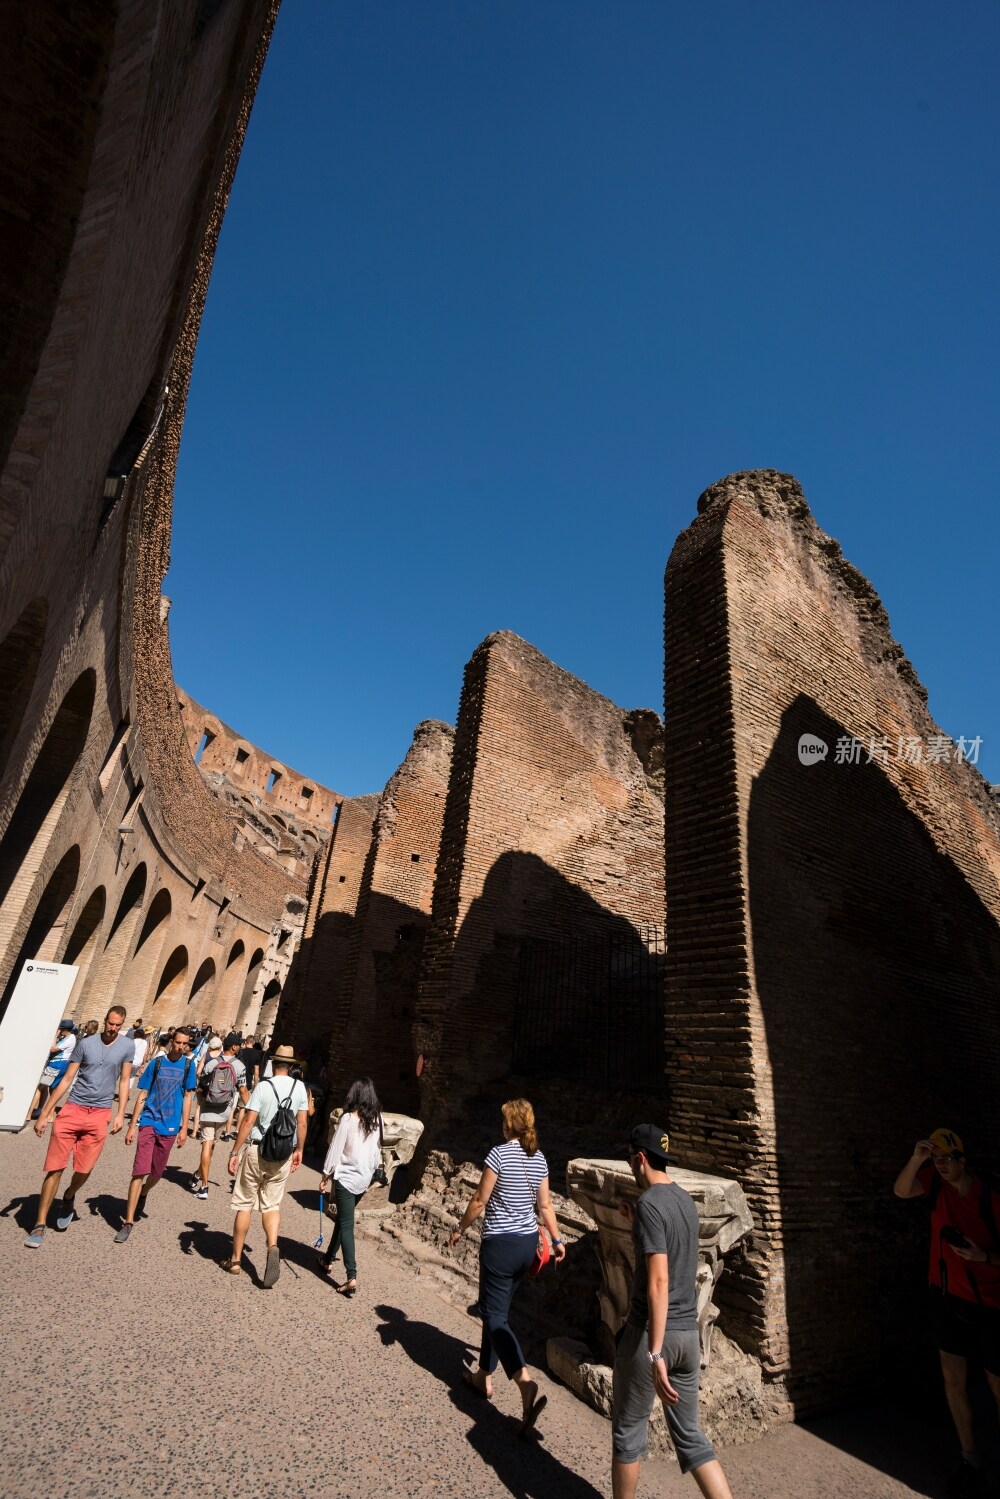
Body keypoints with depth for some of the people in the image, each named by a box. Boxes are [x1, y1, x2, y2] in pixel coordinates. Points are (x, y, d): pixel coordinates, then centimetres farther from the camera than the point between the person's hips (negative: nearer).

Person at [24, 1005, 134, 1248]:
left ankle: (69, 1198, 35)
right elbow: (67, 1079, 3)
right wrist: (44, 1114, 2)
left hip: (100, 1114, 0)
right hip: (73, 1109, 0)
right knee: (54, 1167, -1)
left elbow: (124, 1082, 5)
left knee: (84, 1169, 2)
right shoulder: (86, 1043, -1)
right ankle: (39, 1225, 13)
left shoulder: (126, 1046, -1)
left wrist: (121, 1114, -1)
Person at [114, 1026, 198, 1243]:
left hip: (169, 1127, 2)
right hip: (149, 1122, -2)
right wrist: (132, 1126, -1)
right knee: (140, 1171, -9)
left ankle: (143, 1194, 44)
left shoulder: (188, 1065, -1)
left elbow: (187, 1097, 2)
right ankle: (128, 1222, 1)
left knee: (157, 1172, 14)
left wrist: (184, 1128, -1)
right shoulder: (157, 1062, -4)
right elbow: (142, 1095, 1)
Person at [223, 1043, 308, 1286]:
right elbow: (302, 1123, 2)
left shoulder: (263, 1086, -11)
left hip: (257, 1150, -2)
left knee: (245, 1205, 12)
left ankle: (235, 1260, 20)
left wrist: (235, 1152, -5)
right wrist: (299, 1150, 14)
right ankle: (273, 1247, -6)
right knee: (271, 1205, 15)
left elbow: (248, 1122, -13)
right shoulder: (299, 1087, -2)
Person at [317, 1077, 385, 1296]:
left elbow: (335, 1149, -13)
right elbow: (377, 1152, 8)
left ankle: (352, 1277, -6)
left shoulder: (349, 1118, -17)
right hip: (364, 1178, 6)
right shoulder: (377, 1121, -1)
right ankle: (328, 1259, 39)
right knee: (342, 1219, 23)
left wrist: (326, 1175, -2)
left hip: (346, 1177, -6)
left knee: (346, 1225, 0)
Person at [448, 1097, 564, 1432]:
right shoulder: (539, 1159, 0)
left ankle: (526, 1384, -14)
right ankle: (484, 1375, 35)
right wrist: (557, 1240, 20)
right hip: (528, 1242, 7)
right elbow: (545, 1205, 7)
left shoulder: (500, 1153, -19)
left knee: (495, 1316, 1)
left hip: (500, 1243, -7)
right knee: (497, 1309, 22)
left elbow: (479, 1201, -13)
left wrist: (459, 1229, 1)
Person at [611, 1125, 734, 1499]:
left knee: (628, 1430, 14)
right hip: (688, 1333, 7)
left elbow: (658, 1281, -24)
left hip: (651, 1334, -7)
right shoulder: (685, 1200, 5)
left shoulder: (649, 1203, -19)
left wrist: (655, 1354, -23)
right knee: (690, 1435, 18)